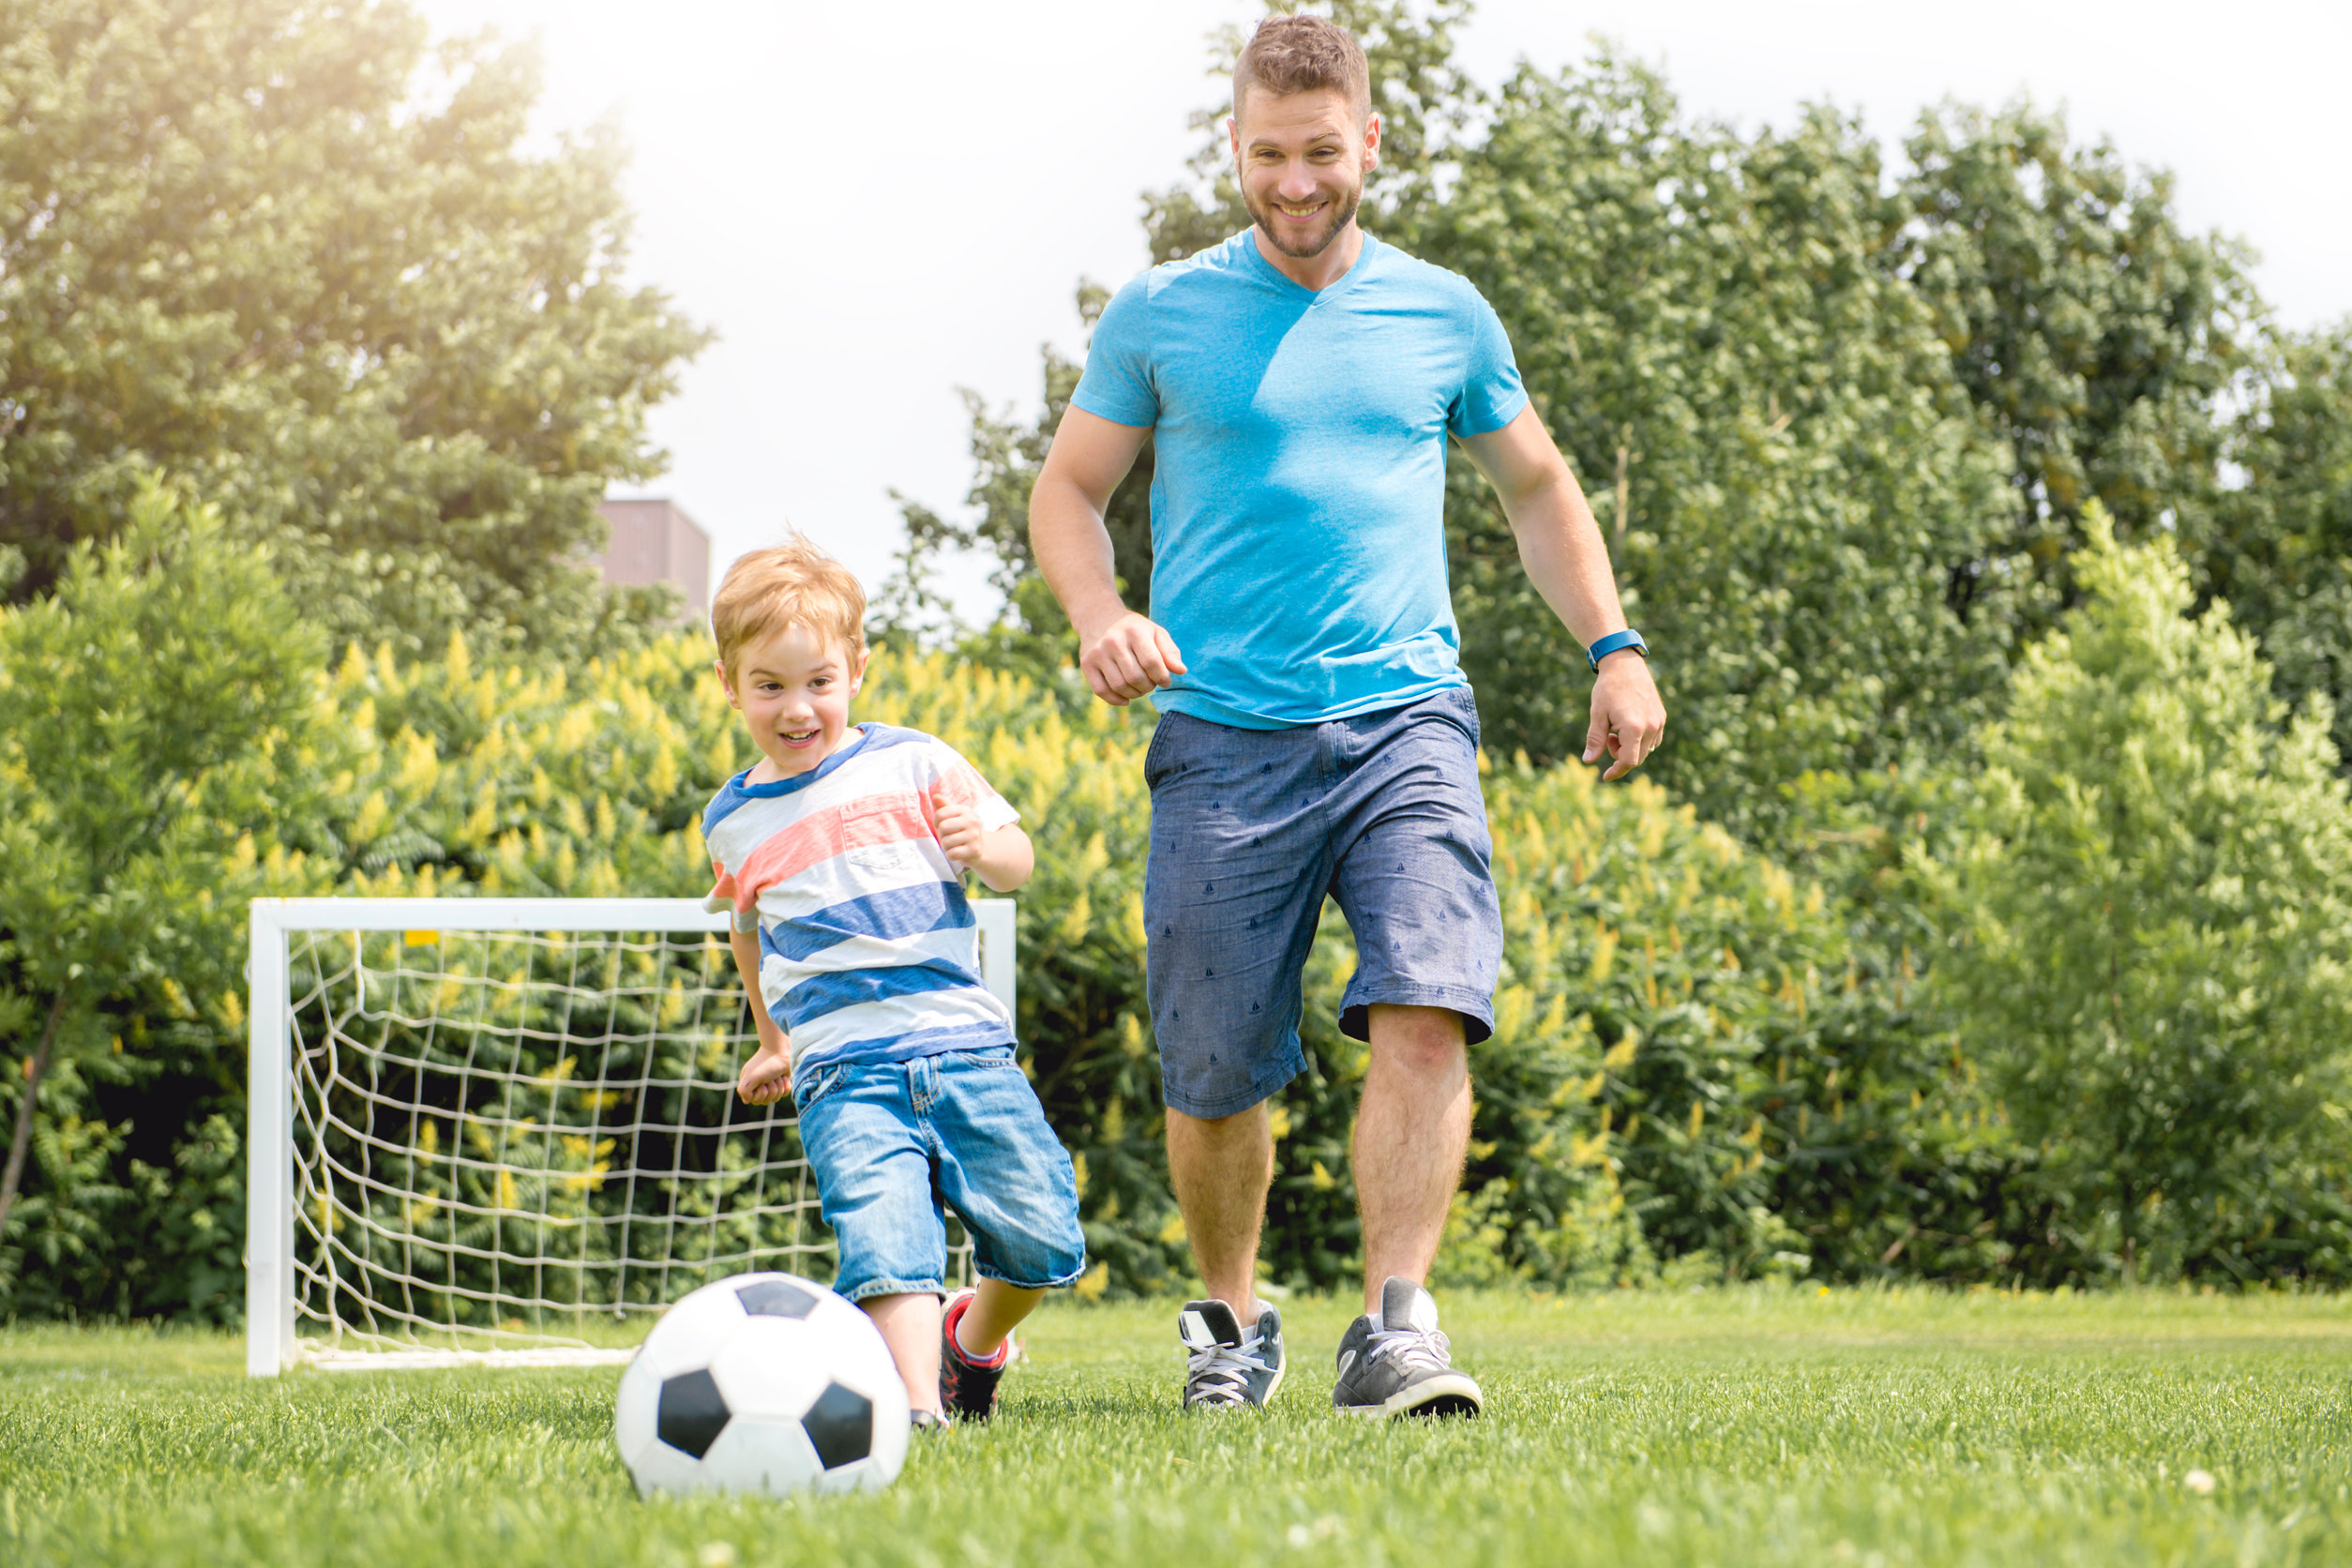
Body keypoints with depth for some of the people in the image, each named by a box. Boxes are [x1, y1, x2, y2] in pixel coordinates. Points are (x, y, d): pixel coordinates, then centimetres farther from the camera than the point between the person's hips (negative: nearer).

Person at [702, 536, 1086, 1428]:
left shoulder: (913, 765, 5)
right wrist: (773, 1042, 35)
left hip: (964, 1044, 0)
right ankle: (919, 1407, -31)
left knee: (1041, 1237, -2)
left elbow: (1016, 864, 9)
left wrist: (982, 845, -13)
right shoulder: (733, 823, 13)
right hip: (844, 1074, 0)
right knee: (883, 1236, -22)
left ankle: (973, 1340, 27)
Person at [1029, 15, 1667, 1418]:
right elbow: (1068, 490, 12)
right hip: (1225, 737, 0)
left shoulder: (1443, 315, 11)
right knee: (1215, 1080, 3)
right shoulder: (1161, 316, 6)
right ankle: (1231, 1316, 28)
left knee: (1426, 1017, -21)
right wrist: (1099, 615, -9)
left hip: (1405, 722, 1)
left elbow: (1538, 485, 23)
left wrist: (1614, 645, 12)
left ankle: (1396, 1328, -21)